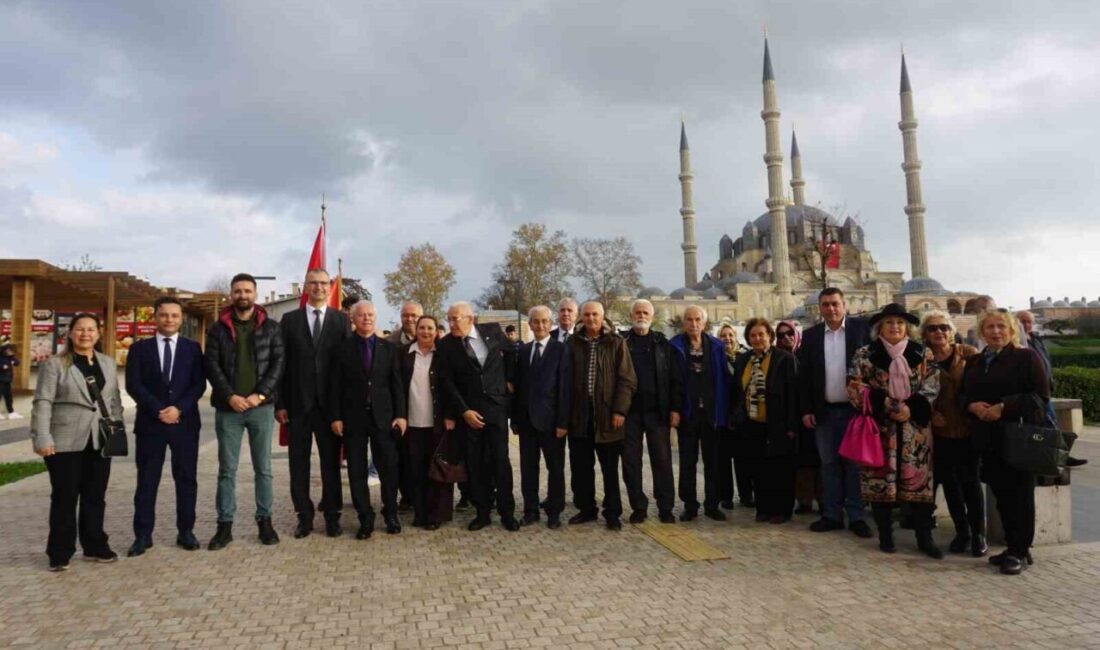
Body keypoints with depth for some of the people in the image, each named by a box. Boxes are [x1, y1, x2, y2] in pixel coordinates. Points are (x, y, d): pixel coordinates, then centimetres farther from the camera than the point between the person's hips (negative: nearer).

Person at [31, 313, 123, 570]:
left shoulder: (108, 363, 11)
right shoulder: (54, 364, -3)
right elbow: (43, 402, -8)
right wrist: (42, 438, -15)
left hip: (99, 441, 4)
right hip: (65, 441, -4)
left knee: (95, 497, 12)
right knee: (64, 498, 4)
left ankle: (95, 546, 23)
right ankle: (60, 552, 15)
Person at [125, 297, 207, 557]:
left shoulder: (193, 348, 7)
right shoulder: (139, 348, 7)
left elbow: (199, 384, 0)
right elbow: (133, 385, -2)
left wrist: (179, 409, -14)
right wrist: (158, 410, -13)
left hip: (185, 422, 0)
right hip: (150, 422, 0)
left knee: (186, 478, 5)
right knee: (146, 481, 5)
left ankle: (186, 531, 14)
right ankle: (143, 535, 13)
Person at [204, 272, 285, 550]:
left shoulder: (270, 327, 5)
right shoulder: (218, 328, 6)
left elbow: (278, 363, -1)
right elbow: (212, 365, -1)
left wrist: (260, 394, -12)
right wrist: (230, 396, -14)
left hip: (261, 407, 0)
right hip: (228, 408, 0)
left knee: (263, 468, 7)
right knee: (227, 470, 6)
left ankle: (265, 521, 17)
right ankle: (225, 525, 14)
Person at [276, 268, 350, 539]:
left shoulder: (341, 319, 3)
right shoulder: (289, 319, 5)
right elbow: (281, 362, 3)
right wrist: (279, 403, -3)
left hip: (330, 402, -1)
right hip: (298, 402, 1)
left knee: (331, 461, 7)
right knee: (299, 463, 8)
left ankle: (332, 516, 17)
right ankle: (304, 516, 19)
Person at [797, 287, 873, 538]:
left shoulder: (861, 328, -2)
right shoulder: (810, 335, 5)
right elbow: (804, 375, 5)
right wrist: (806, 409, 1)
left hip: (855, 408, -2)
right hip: (824, 411, 3)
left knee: (855, 463, 6)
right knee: (829, 464, 9)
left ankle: (856, 516, 15)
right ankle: (833, 515, 18)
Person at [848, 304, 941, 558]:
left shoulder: (922, 354, 8)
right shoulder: (865, 354, 2)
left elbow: (931, 386, 2)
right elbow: (855, 387, -5)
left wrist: (911, 408, -13)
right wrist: (886, 405, -15)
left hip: (915, 427, 1)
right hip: (879, 426, -1)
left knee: (918, 479, 2)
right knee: (880, 479, 2)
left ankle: (924, 537, 14)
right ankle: (885, 535, 15)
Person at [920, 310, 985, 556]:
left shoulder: (968, 353, -2)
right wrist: (930, 413, -7)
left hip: (968, 427, -2)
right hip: (940, 430, 2)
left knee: (969, 480, 3)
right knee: (949, 481, 9)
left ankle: (978, 534, 17)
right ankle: (961, 532, 24)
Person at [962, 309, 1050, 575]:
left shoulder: (1026, 356, -3)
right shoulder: (974, 362, 14)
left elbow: (1041, 395, -10)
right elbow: (964, 394, 16)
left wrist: (1004, 407, -20)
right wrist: (972, 406, -6)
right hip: (988, 438, 5)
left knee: (1020, 494, 1)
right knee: (1001, 494, 10)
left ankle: (1020, 552, 9)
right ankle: (1012, 547, 21)